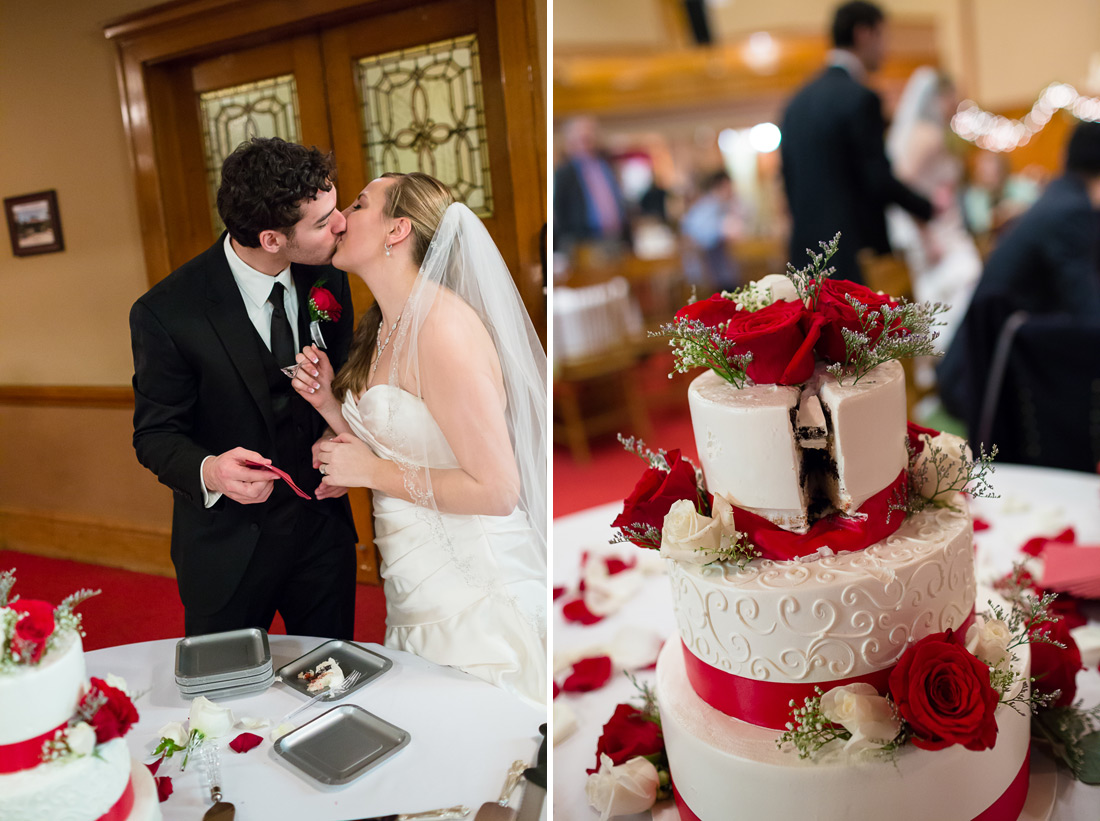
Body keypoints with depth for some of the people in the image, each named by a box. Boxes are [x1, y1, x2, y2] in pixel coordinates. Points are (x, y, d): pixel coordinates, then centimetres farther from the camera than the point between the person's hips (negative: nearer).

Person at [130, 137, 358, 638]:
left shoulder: (327, 281, -7)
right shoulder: (166, 313, -20)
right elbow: (155, 434, -11)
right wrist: (208, 472, -32)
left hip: (323, 529, 4)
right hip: (227, 545, -3)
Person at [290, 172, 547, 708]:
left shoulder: (442, 326, -20)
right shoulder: (386, 327, 9)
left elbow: (495, 490, -22)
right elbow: (392, 456, 10)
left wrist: (372, 471, -15)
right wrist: (332, 406, -3)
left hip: (472, 598, -8)